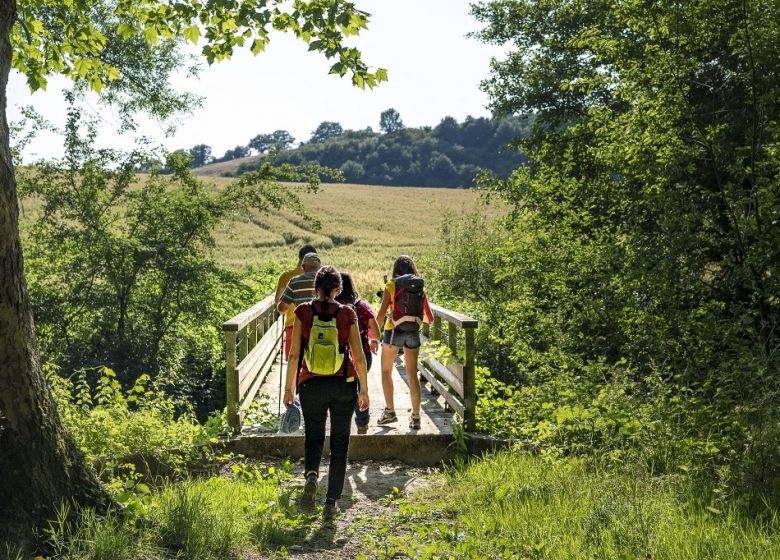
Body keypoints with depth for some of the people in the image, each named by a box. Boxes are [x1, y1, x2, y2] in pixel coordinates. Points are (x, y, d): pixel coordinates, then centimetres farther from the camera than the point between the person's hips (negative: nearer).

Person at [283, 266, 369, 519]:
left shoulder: (303, 312, -6)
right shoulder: (347, 314, -6)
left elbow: (294, 354, -4)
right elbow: (359, 357, -4)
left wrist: (289, 387, 5)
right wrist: (364, 390, 7)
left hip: (311, 385, 0)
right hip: (344, 386, 0)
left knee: (313, 436, 20)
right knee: (339, 443, 12)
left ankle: (311, 475, -8)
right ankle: (331, 502, 13)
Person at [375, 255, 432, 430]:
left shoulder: (392, 286, -3)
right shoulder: (420, 288, 6)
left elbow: (382, 313, -10)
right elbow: (428, 317, 5)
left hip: (394, 331, -3)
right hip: (413, 333, 3)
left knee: (386, 371, 14)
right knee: (412, 375, 7)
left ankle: (390, 411, 12)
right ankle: (415, 416, 7)